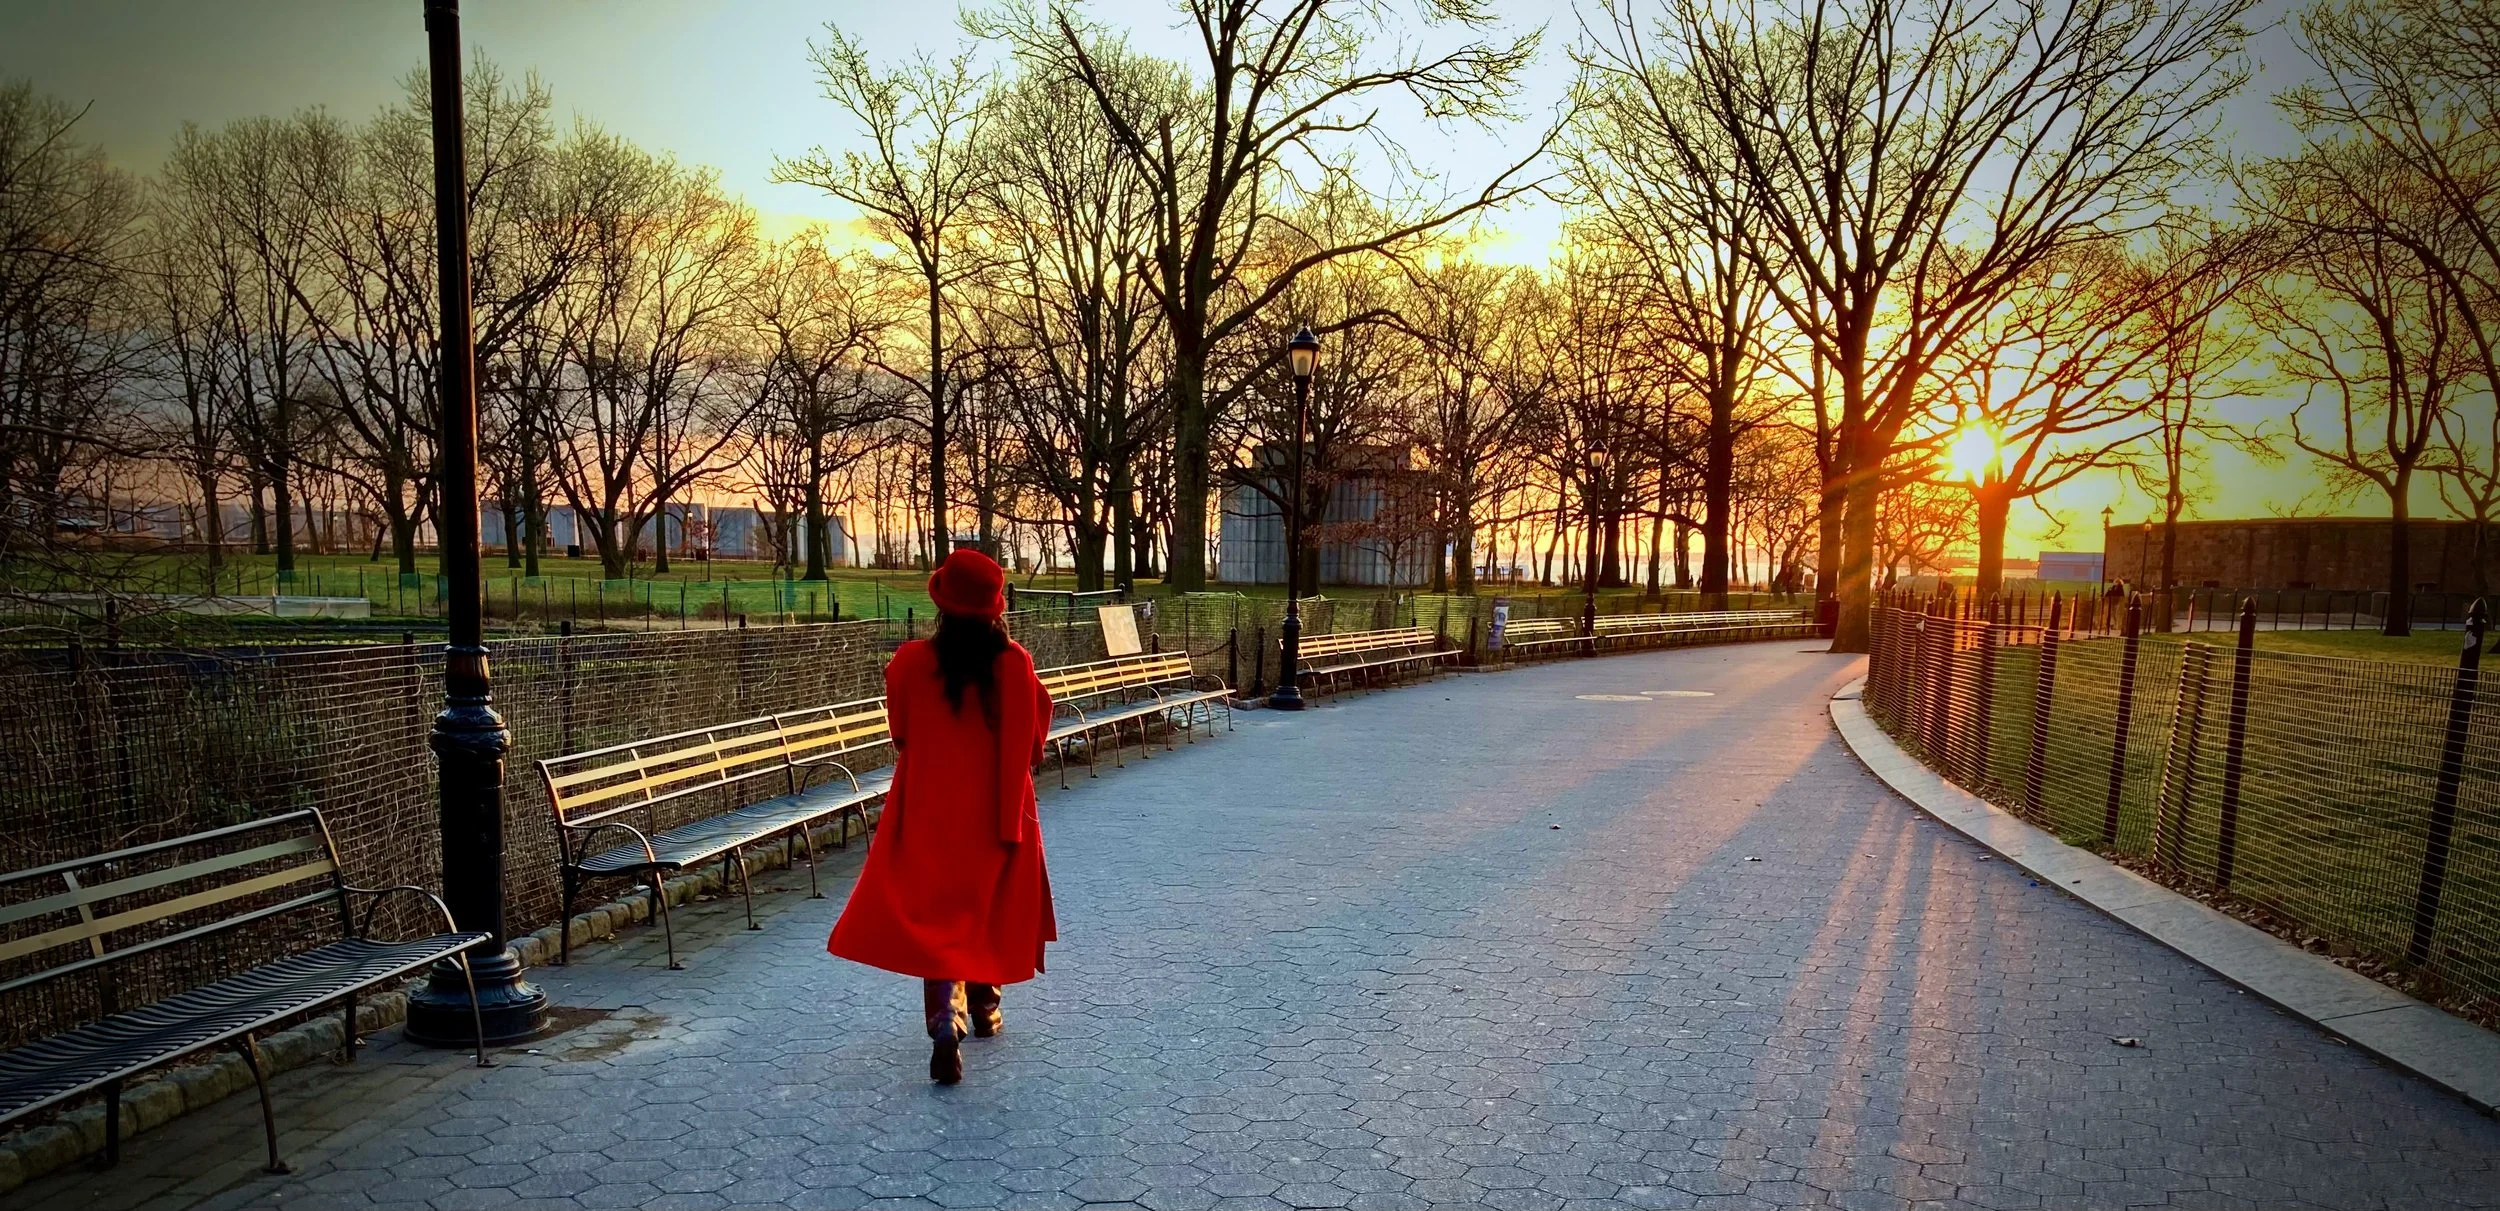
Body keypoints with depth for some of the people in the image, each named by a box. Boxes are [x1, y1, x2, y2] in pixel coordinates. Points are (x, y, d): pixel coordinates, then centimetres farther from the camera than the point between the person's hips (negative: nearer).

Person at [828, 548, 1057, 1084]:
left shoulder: (911, 662, -10)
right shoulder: (1015, 663, -11)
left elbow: (901, 734, 4)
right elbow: (1032, 744, -2)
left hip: (930, 812, -1)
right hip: (999, 812, 1)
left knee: (937, 919, 5)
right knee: (991, 910, 20)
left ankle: (946, 1031, -10)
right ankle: (985, 1008, 36)